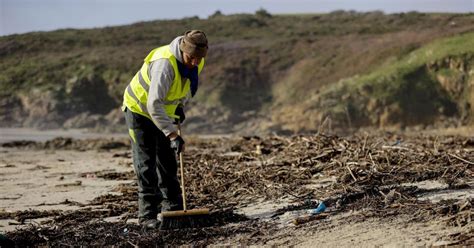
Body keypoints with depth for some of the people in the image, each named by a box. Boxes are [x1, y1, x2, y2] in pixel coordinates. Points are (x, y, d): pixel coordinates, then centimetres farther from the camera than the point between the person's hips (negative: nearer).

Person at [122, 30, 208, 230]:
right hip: (139, 109, -7)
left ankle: (173, 209, 18)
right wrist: (173, 135, -46)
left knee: (168, 163, 10)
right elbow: (154, 105, -44)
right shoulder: (165, 64, -39)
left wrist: (181, 105, 0)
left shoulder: (196, 62, -13)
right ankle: (147, 215, -8)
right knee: (146, 165, -10)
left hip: (162, 112, 7)